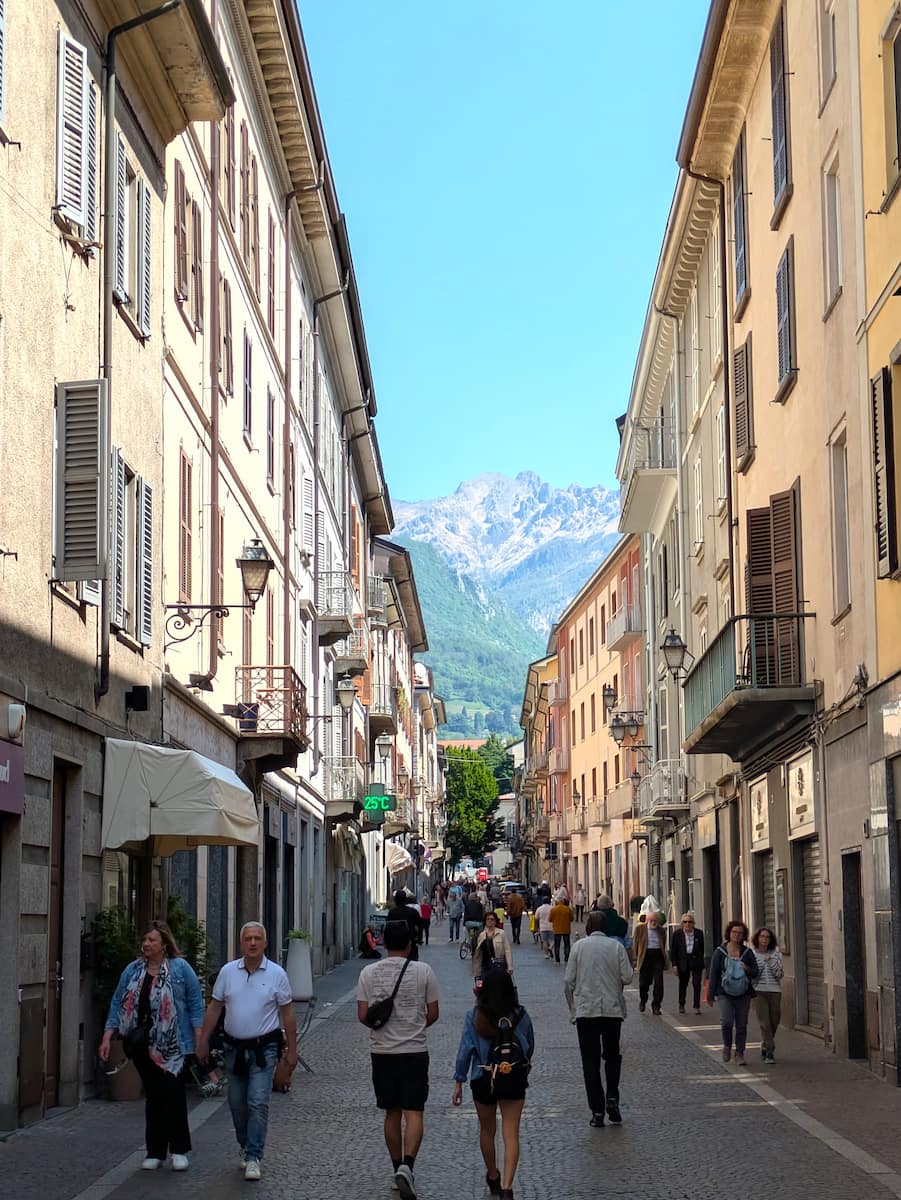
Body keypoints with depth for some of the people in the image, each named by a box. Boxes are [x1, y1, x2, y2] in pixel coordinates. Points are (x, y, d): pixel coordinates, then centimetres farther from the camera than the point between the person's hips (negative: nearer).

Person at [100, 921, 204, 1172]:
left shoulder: (180, 968, -1)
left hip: (172, 1045, -3)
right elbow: (118, 1005, 10)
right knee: (153, 1097, 9)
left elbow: (196, 1004, 0)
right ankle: (155, 1152, 16)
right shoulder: (132, 971, 9)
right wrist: (107, 1038, 3)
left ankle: (179, 1150, 6)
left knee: (173, 1094, -5)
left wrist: (199, 1039, -6)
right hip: (143, 1045, 4)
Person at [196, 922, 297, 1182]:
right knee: (237, 1103, 11)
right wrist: (203, 1042, 6)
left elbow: (287, 1014, 1)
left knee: (258, 1102, -10)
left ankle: (253, 1157, -6)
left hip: (264, 1048, -3)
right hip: (235, 1047, 3)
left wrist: (292, 1050, 0)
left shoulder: (276, 974, -4)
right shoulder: (228, 972, 2)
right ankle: (246, 1147, 29)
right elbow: (214, 1008, 8)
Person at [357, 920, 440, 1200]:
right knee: (414, 1112, -2)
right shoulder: (423, 971, -5)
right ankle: (407, 1165, -19)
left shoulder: (369, 973, -1)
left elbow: (363, 1016, -1)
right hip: (414, 1051, -2)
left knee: (392, 1113, 14)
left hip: (382, 1051, 2)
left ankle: (397, 1167, 22)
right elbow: (433, 1014, 0)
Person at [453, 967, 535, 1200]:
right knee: (511, 1134, 0)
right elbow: (530, 1048, 7)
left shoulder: (474, 1017, -10)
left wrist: (459, 1081, 1)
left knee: (487, 1131, 20)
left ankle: (493, 1177, 37)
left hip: (483, 1080, 0)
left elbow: (465, 1050, -8)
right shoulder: (520, 1017, -6)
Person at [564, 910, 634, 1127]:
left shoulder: (579, 947, -1)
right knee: (612, 1056, 18)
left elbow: (568, 981, -2)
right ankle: (612, 1098, 0)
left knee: (590, 1060, 4)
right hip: (613, 1009, 1)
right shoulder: (617, 947, -1)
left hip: (586, 1010, -1)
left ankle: (597, 1111, 2)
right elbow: (627, 977, -5)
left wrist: (573, 1008, 10)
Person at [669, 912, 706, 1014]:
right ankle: (681, 1005, 27)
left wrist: (702, 961, 3)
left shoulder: (699, 933, -1)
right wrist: (674, 964, -7)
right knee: (683, 984, 11)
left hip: (696, 961, -1)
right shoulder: (677, 934, -3)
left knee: (696, 983, -8)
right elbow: (673, 950, -2)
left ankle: (697, 1006, -2)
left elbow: (703, 948, 6)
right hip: (683, 962, 1)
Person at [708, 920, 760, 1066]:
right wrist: (710, 994, -1)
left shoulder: (747, 952, 7)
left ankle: (740, 1054, 13)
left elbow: (756, 973, 9)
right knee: (726, 1022, -15)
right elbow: (713, 973, 2)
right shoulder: (720, 951, 2)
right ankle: (727, 1045, 12)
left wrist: (747, 969, -14)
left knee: (741, 1025, 3)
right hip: (725, 993, -2)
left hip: (743, 994, 2)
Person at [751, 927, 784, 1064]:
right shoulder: (751, 954, 3)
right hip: (759, 991, -2)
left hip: (774, 991, 2)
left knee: (774, 1021, 8)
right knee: (765, 1022, -11)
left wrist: (771, 963, -11)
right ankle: (769, 1053, -8)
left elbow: (780, 974, 1)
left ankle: (765, 1046, 32)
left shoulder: (776, 954, 7)